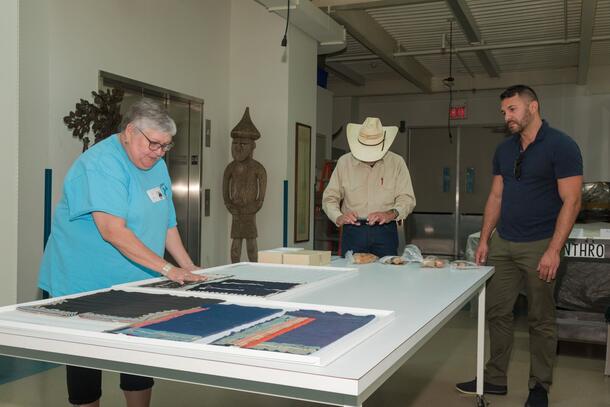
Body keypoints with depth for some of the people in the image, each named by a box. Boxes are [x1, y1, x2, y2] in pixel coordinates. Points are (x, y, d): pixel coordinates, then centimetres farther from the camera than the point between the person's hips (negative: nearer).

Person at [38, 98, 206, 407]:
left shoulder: (156, 164, 8)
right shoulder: (102, 162, -20)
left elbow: (166, 222, 13)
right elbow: (113, 231, -29)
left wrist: (188, 266, 4)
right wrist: (168, 270, -28)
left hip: (136, 283, 8)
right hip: (86, 284, -8)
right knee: (88, 360, 4)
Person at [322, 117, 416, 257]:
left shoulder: (397, 163, 4)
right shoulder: (344, 162, 5)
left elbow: (407, 199, 0)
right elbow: (329, 197, 6)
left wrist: (391, 214, -20)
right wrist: (338, 217, -14)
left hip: (384, 231, 0)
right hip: (352, 231, 0)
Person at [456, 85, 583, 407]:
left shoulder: (560, 146, -9)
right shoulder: (504, 150, 10)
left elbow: (571, 201, -12)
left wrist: (553, 250, -17)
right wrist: (484, 240, 9)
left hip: (539, 246, -6)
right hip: (503, 244, 6)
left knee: (541, 320, 5)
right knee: (497, 312, 9)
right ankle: (495, 379, 22)